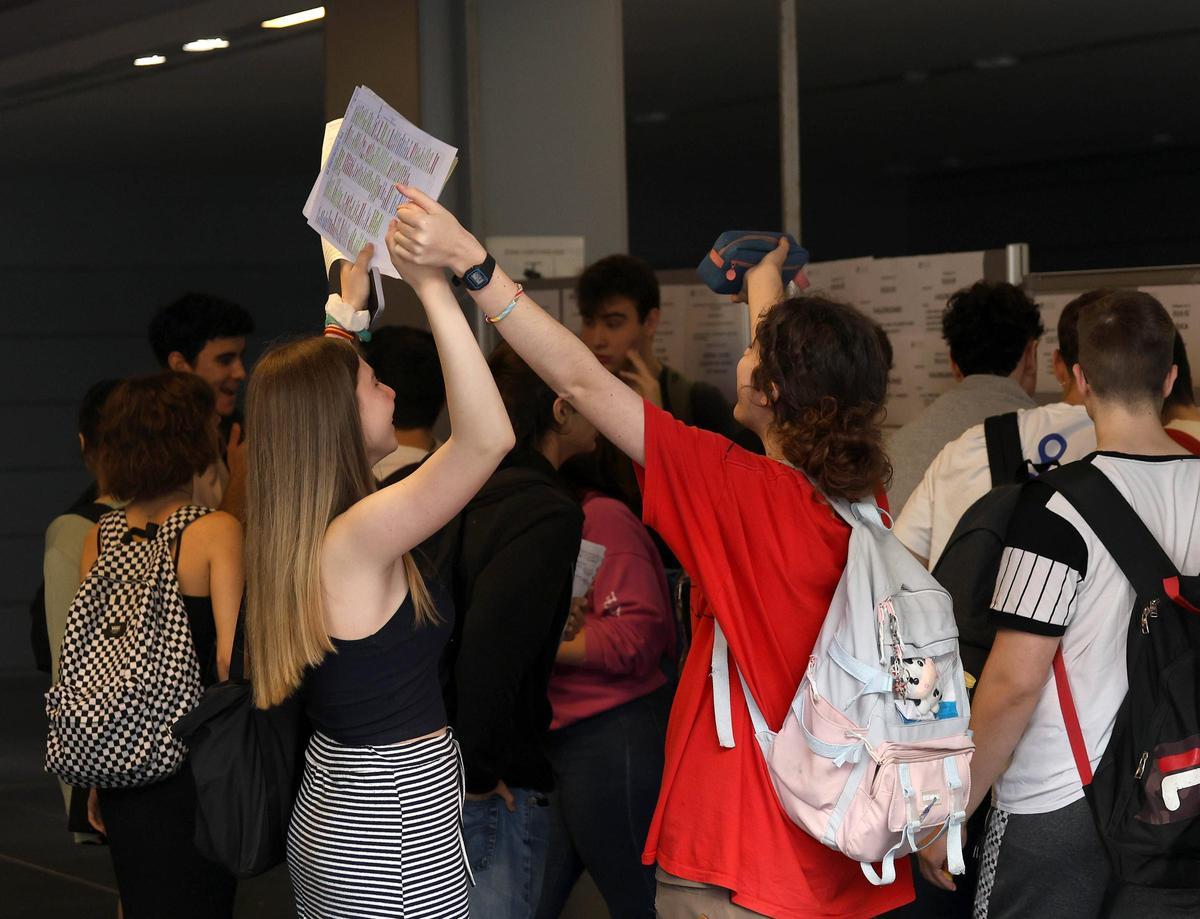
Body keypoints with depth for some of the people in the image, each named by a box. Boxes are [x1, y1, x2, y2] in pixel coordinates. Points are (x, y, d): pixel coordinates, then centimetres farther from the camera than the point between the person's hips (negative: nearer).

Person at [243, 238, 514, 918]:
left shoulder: (300, 527, 3)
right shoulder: (356, 538, -23)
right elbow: (490, 437, -32)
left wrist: (351, 297, 25)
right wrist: (433, 287, -31)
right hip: (396, 829, -9)